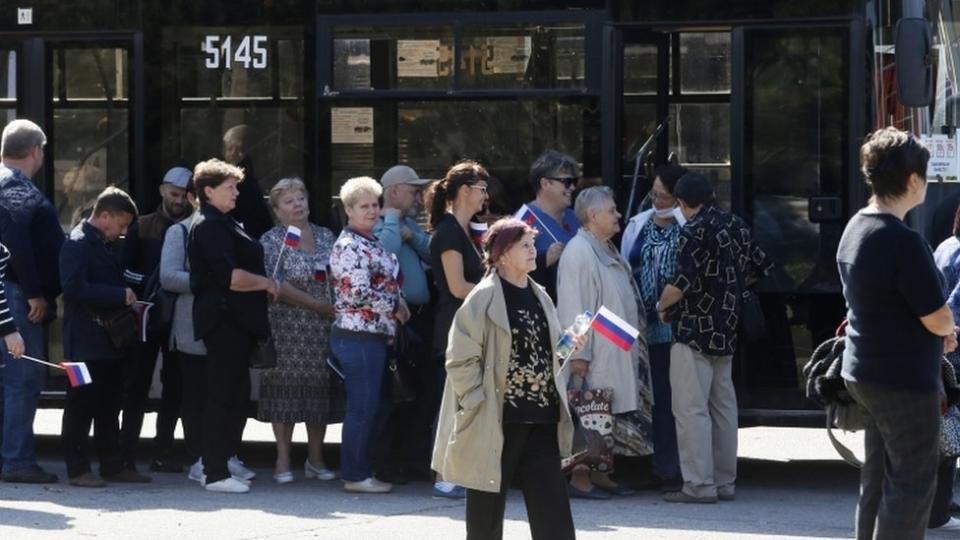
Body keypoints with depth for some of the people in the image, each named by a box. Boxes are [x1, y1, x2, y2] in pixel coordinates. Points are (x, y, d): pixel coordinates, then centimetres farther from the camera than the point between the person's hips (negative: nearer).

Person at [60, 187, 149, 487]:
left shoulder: (104, 245, 17)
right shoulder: (78, 245, -12)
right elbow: (74, 288, -23)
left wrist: (128, 300, 9)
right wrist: (120, 296, -21)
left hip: (110, 338, 9)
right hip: (86, 341, -9)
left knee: (109, 406, 12)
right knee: (81, 405, -3)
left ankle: (112, 465, 18)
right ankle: (77, 469, 1)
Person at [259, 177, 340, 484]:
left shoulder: (325, 237, 13)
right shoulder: (272, 240, -2)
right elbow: (276, 285, -12)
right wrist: (318, 305, -15)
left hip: (325, 328, 4)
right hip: (288, 329, -4)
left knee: (321, 389, 5)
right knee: (287, 390, -3)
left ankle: (315, 459, 14)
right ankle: (283, 461, 2)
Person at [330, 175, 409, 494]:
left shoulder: (370, 243, 17)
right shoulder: (349, 247, -13)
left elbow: (387, 283, 28)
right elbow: (359, 293, -21)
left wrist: (398, 305, 9)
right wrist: (395, 306, -9)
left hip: (375, 336, 10)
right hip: (359, 338, -10)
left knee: (378, 406, 13)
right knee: (362, 406, -4)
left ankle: (360, 469, 21)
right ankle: (355, 476, 3)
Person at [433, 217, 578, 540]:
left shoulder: (540, 297, 13)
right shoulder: (483, 298, -8)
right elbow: (461, 360, -12)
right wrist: (478, 403, -16)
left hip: (541, 420, 6)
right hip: (495, 421, -6)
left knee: (553, 513, 1)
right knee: (486, 513, 4)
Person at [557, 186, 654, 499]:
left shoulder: (607, 251, 18)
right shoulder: (579, 252, -13)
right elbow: (573, 306, -19)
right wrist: (578, 353, -23)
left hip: (617, 352, 10)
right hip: (595, 352, -10)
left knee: (608, 414, 10)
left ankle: (600, 475, 14)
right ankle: (580, 478, -4)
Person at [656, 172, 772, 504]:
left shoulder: (694, 231, -14)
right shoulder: (737, 227, 9)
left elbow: (681, 282, -21)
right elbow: (761, 268, 17)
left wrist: (662, 306, -3)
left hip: (694, 333, -8)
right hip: (727, 333, 8)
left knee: (691, 409, -6)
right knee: (723, 406, 13)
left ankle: (699, 485, -9)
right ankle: (725, 482, 17)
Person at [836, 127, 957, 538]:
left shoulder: (855, 228, 7)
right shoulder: (903, 242, -23)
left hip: (864, 373, 9)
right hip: (905, 381, -9)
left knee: (877, 481, 16)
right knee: (911, 488, -3)